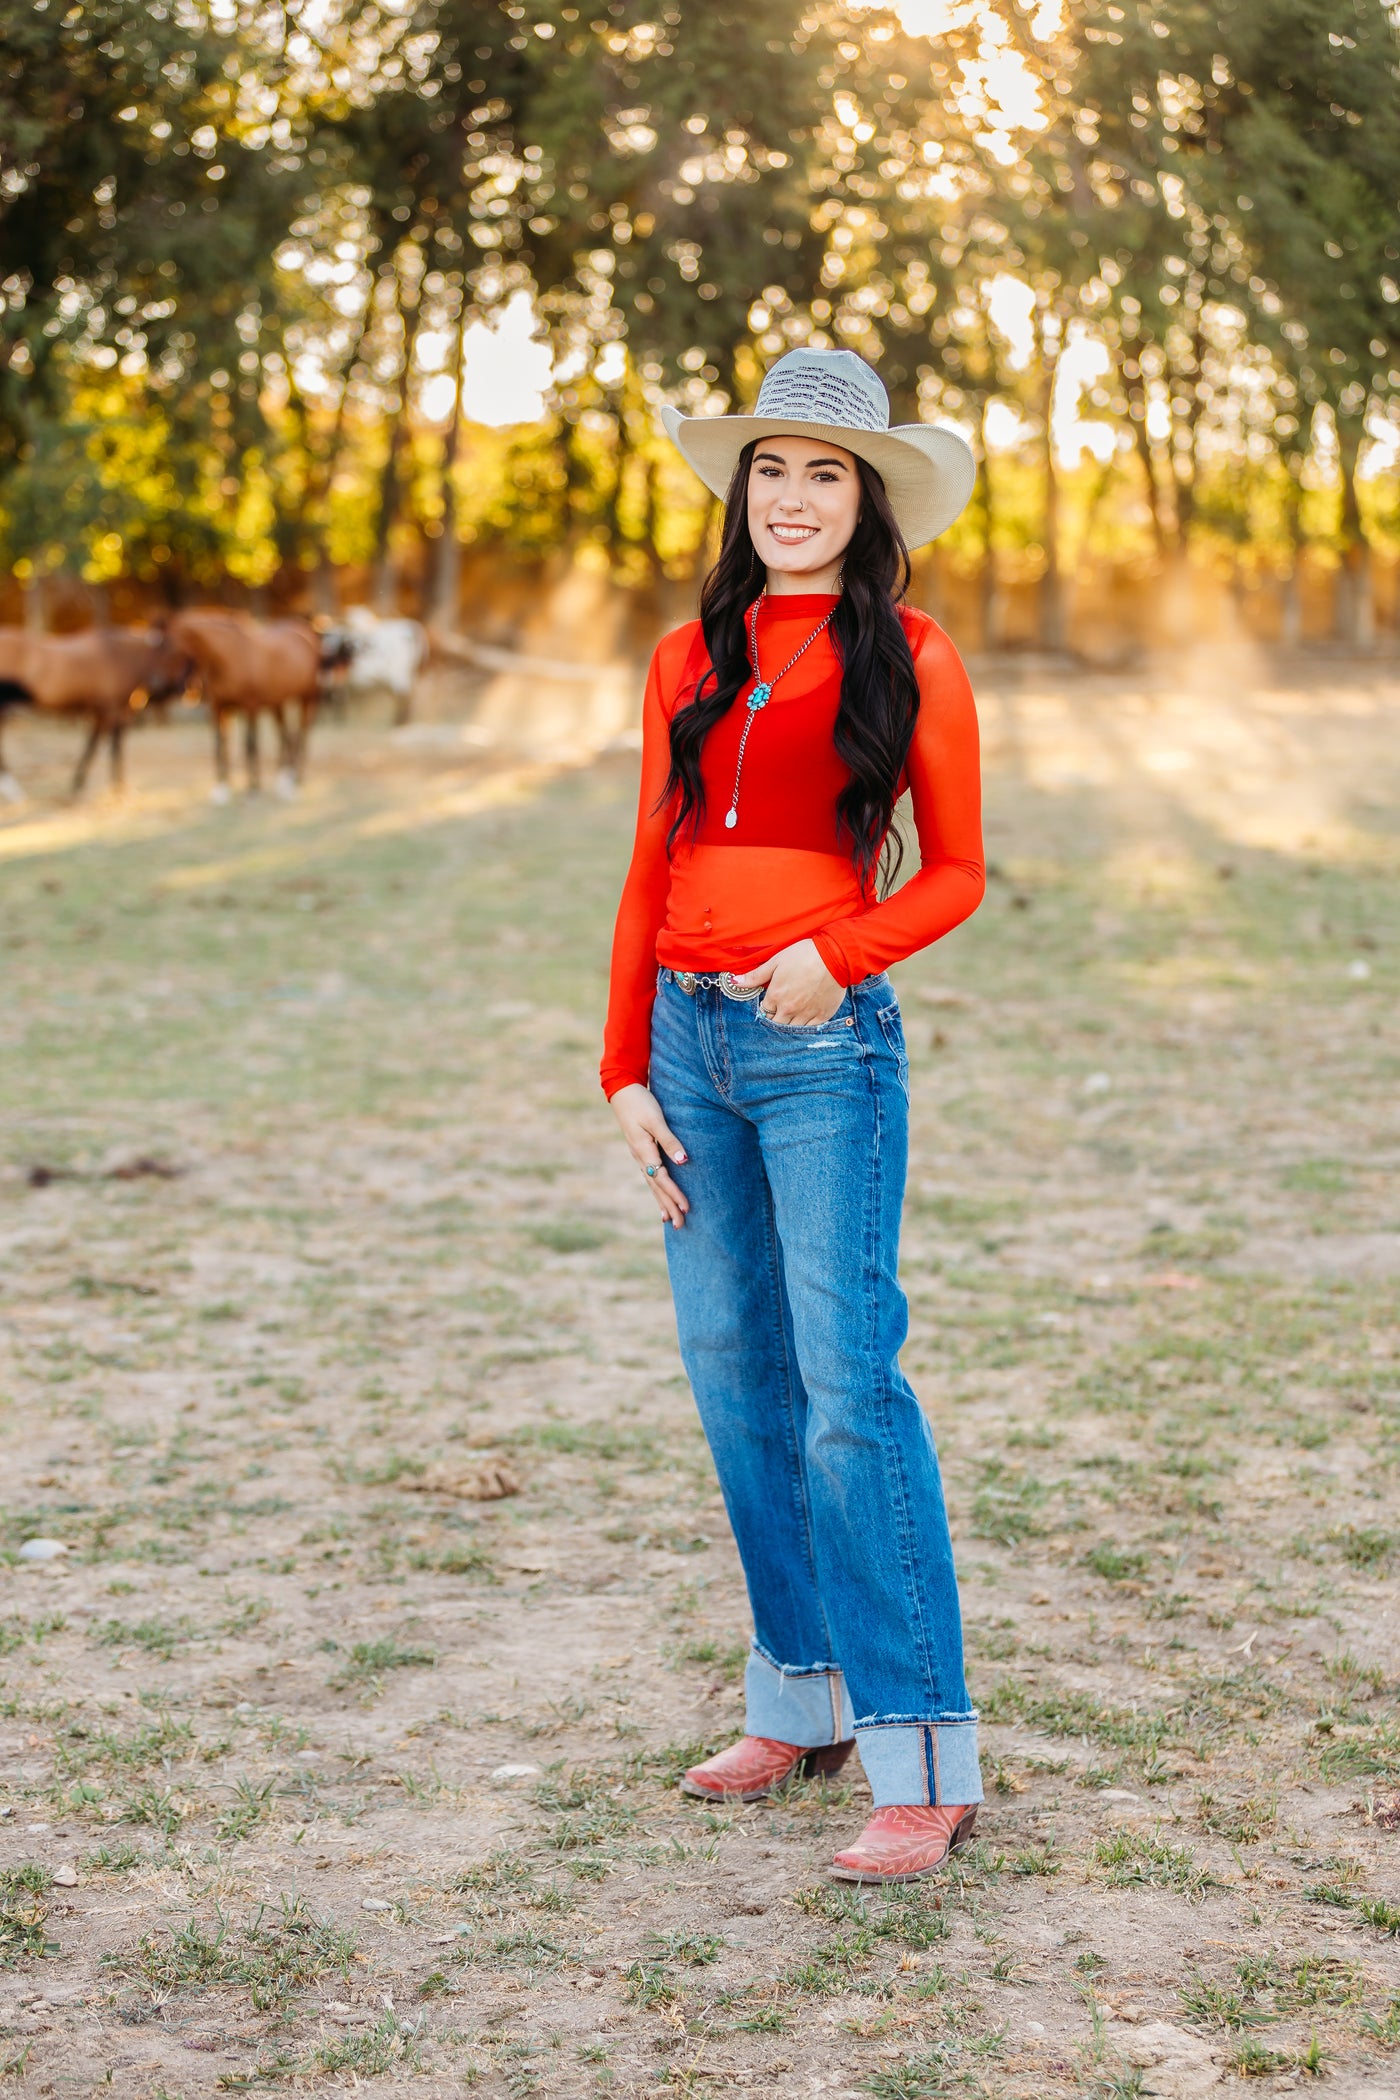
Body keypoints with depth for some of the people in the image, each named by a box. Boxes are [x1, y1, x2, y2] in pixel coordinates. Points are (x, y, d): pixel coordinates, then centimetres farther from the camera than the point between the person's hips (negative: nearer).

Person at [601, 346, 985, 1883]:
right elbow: (649, 875, 13)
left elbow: (955, 874, 2)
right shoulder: (689, 659, 11)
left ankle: (924, 1760, -8)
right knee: (732, 1371, 9)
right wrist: (627, 1072, 7)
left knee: (846, 1378, -12)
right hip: (691, 1038, 5)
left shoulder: (907, 659, 0)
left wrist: (838, 954, -15)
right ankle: (800, 1700, 23)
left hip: (826, 1041, -5)